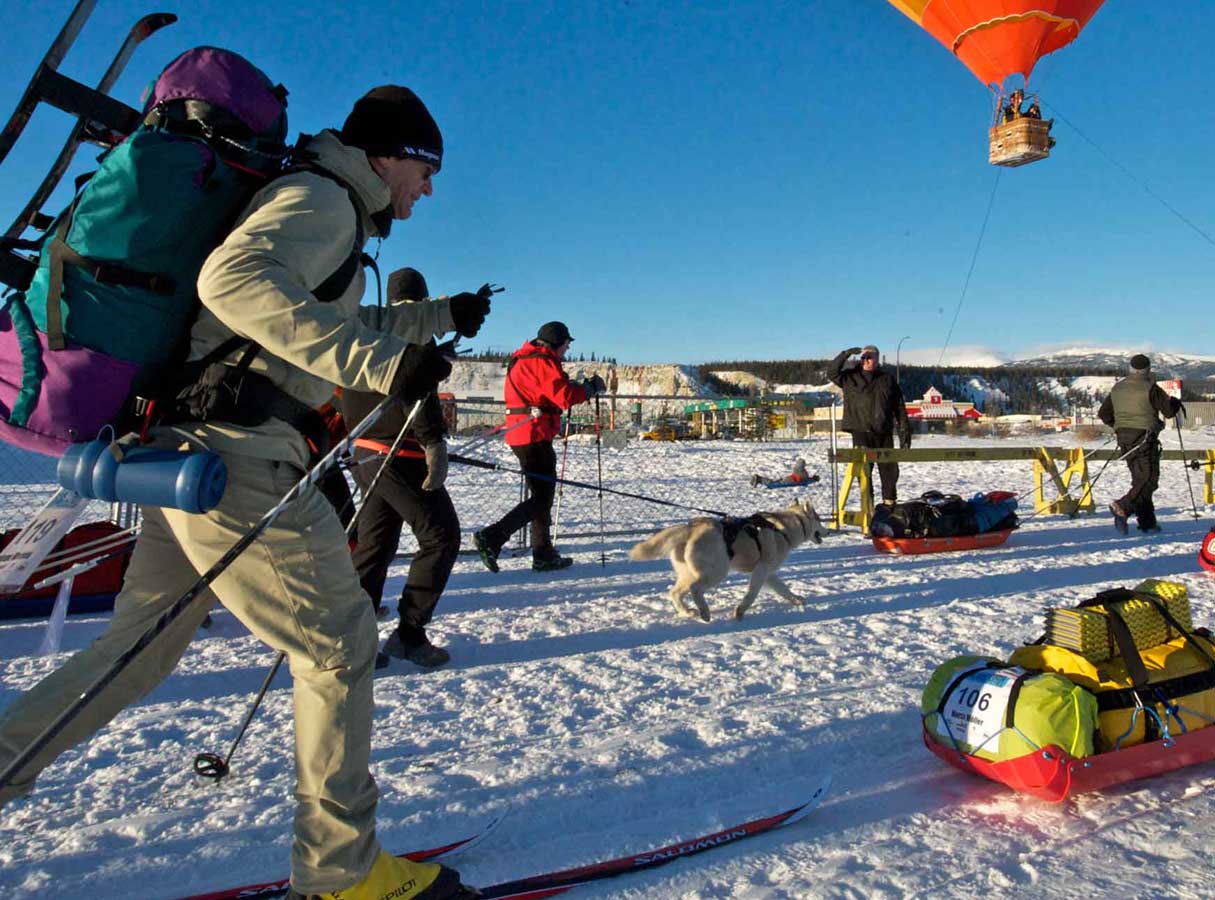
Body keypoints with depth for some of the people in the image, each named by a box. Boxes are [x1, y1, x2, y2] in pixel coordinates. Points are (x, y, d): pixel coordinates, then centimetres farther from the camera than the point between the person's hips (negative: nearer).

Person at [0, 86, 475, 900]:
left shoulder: (326, 213, 25)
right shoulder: (320, 198, -6)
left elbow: (331, 327, 39)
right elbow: (234, 279, -26)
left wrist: (439, 317, 41)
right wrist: (374, 362, -33)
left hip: (188, 448, 10)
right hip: (239, 456, -10)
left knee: (141, 648, 18)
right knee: (339, 643, -2)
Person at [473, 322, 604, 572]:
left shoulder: (523, 360, 20)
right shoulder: (543, 361, -11)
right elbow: (563, 395, -20)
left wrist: (580, 386, 12)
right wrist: (591, 388, -4)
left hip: (521, 434, 10)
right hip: (535, 436, -10)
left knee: (542, 494, 15)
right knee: (541, 497, -7)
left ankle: (544, 555, 20)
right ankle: (491, 537, -14)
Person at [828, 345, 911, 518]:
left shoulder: (888, 379, 12)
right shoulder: (851, 377, 8)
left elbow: (900, 409, 10)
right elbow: (832, 372, -8)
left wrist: (905, 434, 4)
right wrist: (846, 354, -16)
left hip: (884, 434, 2)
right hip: (861, 433, -2)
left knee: (890, 470, 4)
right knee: (864, 471, -3)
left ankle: (890, 504, 15)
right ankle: (868, 507, 3)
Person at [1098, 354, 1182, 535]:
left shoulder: (1117, 388, 10)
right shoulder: (1150, 388, -10)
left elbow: (1103, 414, 14)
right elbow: (1169, 411, -6)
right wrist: (1176, 403, 16)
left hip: (1124, 438, 7)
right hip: (1144, 438, -7)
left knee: (1140, 479, 12)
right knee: (1149, 480, -4)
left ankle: (1148, 523, 13)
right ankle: (1123, 508, -25)